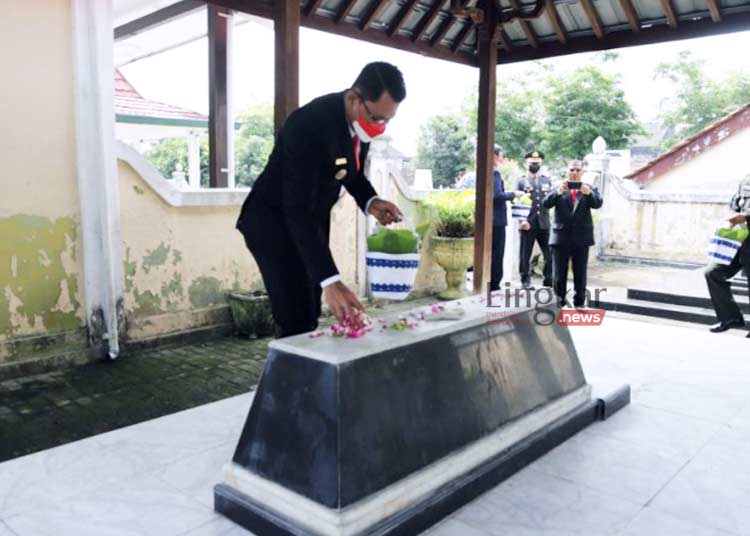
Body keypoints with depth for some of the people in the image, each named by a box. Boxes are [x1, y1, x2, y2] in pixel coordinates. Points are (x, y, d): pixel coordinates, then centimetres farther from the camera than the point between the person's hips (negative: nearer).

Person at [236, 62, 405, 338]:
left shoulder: (361, 118, -9)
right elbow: (297, 211, -37)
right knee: (296, 321, -13)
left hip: (313, 220, 8)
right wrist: (330, 281, -44)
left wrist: (370, 202, -13)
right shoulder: (308, 125, -32)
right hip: (273, 222, -7)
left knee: (309, 318, 11)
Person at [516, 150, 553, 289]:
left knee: (549, 253, 1)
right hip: (527, 224, -3)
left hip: (544, 224, 3)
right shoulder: (521, 181, 5)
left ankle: (549, 279, 11)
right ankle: (525, 281, 11)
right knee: (525, 254, 2)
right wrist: (521, 220, -12)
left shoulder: (547, 180, 16)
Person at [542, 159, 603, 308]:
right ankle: (558, 303, 15)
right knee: (559, 275, 5)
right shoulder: (558, 188, 5)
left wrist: (589, 193, -30)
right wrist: (558, 192, -27)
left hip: (581, 238, 1)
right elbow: (546, 204, -9)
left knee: (580, 274, 7)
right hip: (561, 237, -1)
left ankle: (579, 303, 15)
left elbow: (598, 204, -10)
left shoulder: (589, 189, 7)